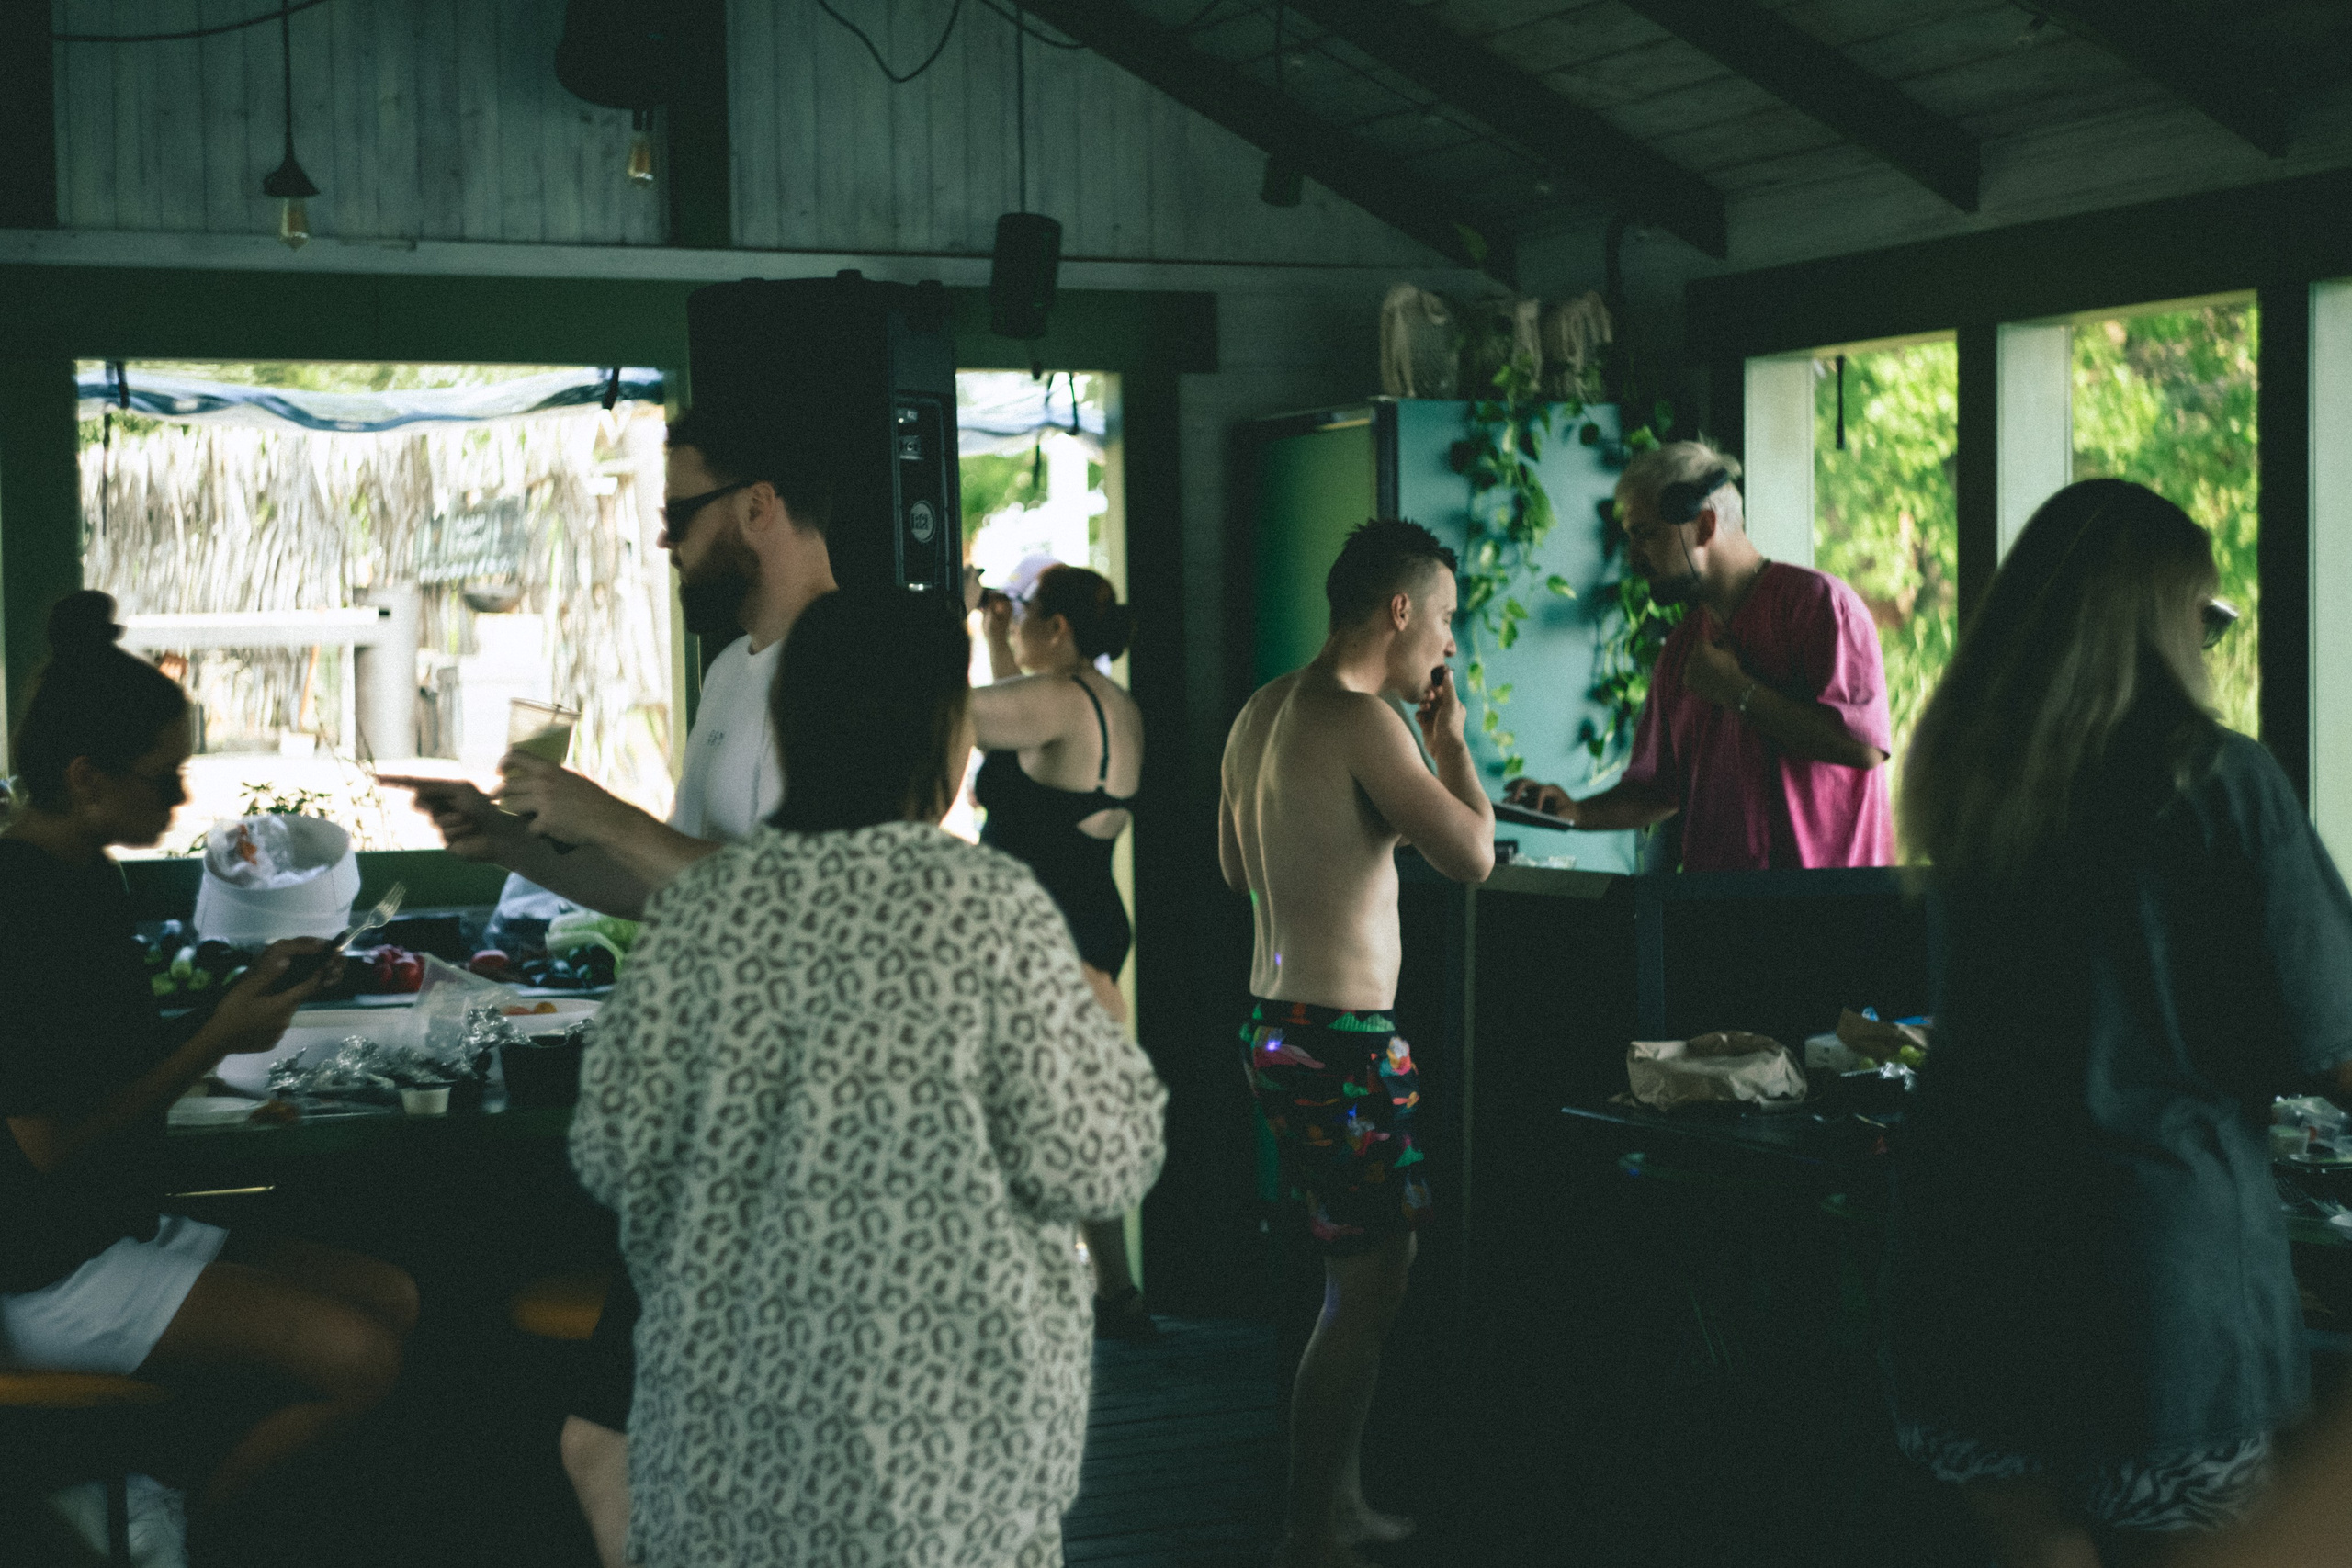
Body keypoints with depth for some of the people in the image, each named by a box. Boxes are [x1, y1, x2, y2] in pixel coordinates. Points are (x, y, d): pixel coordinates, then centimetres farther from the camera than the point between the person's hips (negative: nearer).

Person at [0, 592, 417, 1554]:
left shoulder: (86, 878, 10)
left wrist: (246, 991, 5)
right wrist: (217, 1040, -15)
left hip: (125, 1228, 10)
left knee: (390, 1298, 0)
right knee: (357, 1356, -21)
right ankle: (171, 1521, -2)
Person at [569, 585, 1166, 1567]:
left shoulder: (704, 909, -3)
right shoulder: (993, 909, -12)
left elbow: (616, 1151, -1)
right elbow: (1090, 1168, -11)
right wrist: (1105, 1033, 7)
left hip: (732, 1381, 3)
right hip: (940, 1401, -3)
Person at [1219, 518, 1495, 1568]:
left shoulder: (1262, 712, 12)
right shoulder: (1362, 722, -17)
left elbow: (1235, 867, 23)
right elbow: (1471, 853, -19)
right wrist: (1449, 739, -4)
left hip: (1277, 1025, 10)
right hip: (1340, 1038, -10)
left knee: (1361, 1273, 18)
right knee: (1370, 1285, -3)